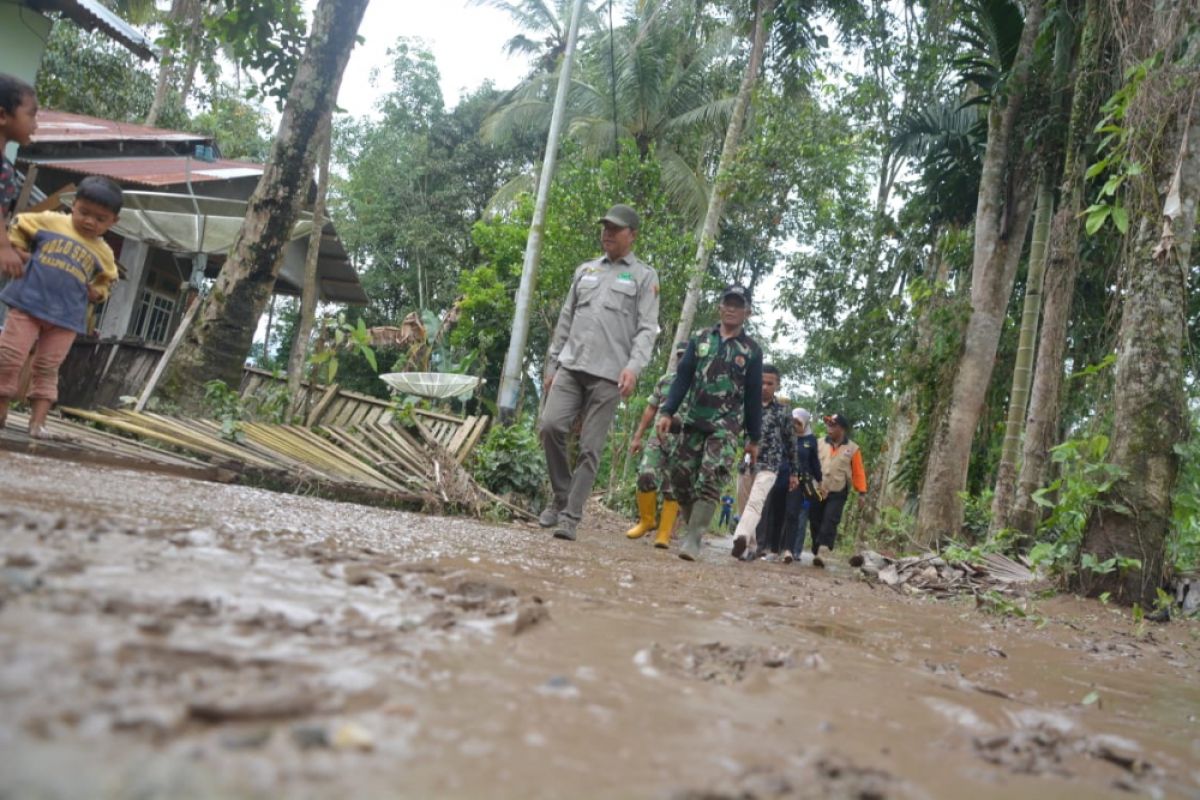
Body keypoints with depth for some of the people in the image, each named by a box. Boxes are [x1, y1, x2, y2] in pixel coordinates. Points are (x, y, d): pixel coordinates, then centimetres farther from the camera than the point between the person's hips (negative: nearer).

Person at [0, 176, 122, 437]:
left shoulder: (103, 253, 9)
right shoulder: (50, 221, 2)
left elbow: (107, 279, 23)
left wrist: (99, 291, 4)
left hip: (66, 317, 2)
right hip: (28, 303, -1)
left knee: (47, 368, 5)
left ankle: (38, 420, 9)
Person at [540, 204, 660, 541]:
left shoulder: (645, 277, 8)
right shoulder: (585, 270, 20)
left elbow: (647, 328, -2)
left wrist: (634, 366, -19)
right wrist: (552, 363, 15)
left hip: (608, 374, -3)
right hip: (570, 366, 4)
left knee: (590, 447, -4)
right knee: (551, 426, -13)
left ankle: (570, 517, 1)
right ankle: (560, 496, 6)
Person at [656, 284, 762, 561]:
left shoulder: (752, 350, 5)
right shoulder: (700, 338, 10)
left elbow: (754, 396, 6)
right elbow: (683, 378, 7)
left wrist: (754, 438, 5)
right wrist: (667, 412, -3)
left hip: (726, 427, -3)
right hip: (692, 421, 3)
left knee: (709, 481, -15)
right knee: (679, 478, 2)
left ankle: (692, 540, -14)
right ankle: (694, 526, 19)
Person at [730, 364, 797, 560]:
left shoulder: (782, 411, 4)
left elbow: (791, 443, 9)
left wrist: (793, 472, 8)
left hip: (769, 465, -3)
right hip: (745, 463, 3)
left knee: (755, 502, -22)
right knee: (745, 506, 7)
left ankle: (741, 538, -39)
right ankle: (751, 547, 19)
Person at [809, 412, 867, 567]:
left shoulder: (852, 449, 1)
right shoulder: (819, 444, 6)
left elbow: (858, 472, 3)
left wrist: (861, 492, -2)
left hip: (838, 494, -3)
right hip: (817, 492, 3)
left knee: (830, 523, -13)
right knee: (815, 522, 5)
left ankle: (822, 554, -20)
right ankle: (817, 553, 17)